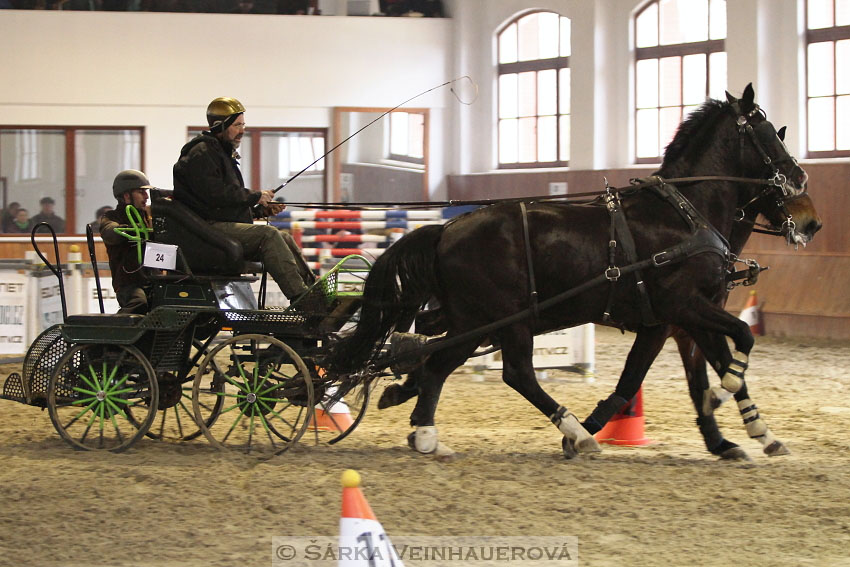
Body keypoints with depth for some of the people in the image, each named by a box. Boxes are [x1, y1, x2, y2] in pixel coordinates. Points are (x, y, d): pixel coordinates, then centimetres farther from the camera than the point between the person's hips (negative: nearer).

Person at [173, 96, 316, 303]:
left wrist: (261, 209, 9)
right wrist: (255, 197, -12)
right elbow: (215, 193, -21)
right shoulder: (201, 154, -7)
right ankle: (300, 297, -33)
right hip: (210, 227, -10)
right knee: (268, 235, -25)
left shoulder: (225, 154, 26)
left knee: (284, 239, 1)